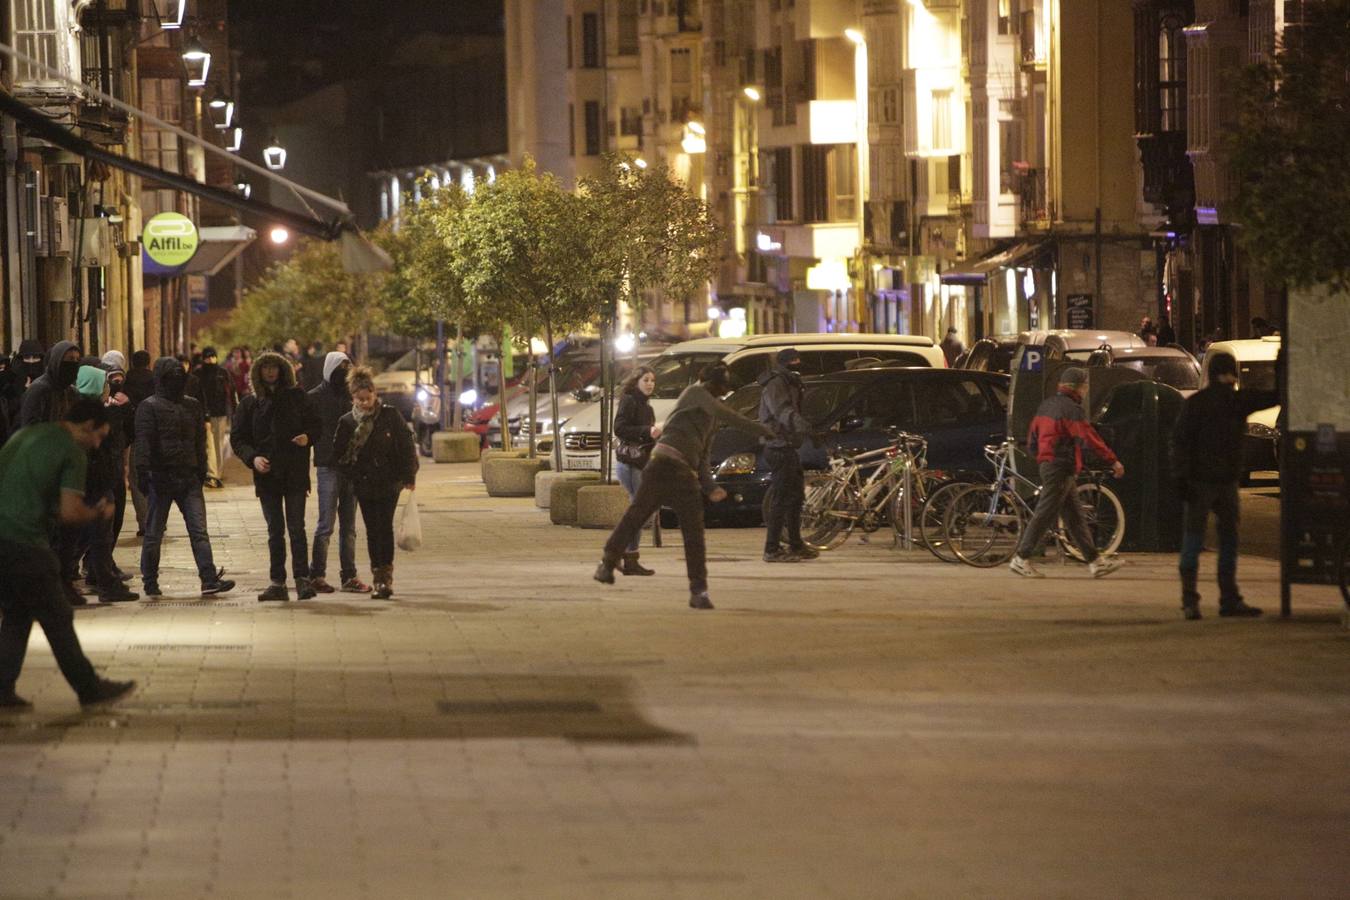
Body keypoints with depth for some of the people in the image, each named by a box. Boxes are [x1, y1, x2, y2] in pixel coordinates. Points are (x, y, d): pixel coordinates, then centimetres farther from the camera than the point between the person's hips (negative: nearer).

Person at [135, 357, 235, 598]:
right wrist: (143, 472, -17)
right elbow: (143, 442, -8)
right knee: (154, 533, 5)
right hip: (160, 477, -4)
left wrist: (201, 472, 14)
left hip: (189, 478, 4)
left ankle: (209, 580, -10)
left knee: (199, 531, -5)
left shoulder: (192, 406, 15)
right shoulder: (149, 407, 0)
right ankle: (150, 582, 15)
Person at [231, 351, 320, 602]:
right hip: (267, 475, 2)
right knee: (275, 530, 5)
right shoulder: (250, 403, 8)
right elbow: (237, 438, 7)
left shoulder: (296, 397, 6)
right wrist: (252, 457, -10)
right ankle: (277, 583, 7)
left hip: (295, 474, -2)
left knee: (296, 528, -7)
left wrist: (308, 437, -11)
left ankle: (302, 577, -5)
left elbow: (315, 425, 11)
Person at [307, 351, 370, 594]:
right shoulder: (315, 398, -3)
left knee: (349, 526, 8)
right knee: (326, 525, -6)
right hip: (328, 466, -5)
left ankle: (349, 576, 11)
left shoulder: (352, 395, 11)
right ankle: (317, 575, 1)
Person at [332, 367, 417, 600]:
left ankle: (386, 576, -14)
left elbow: (406, 446, 0)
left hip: (389, 483, -3)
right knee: (372, 530, 6)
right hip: (364, 485, 3)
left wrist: (409, 476, -1)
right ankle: (380, 577, 14)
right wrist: (350, 474, -4)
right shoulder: (347, 422, 1)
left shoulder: (390, 416, -4)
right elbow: (338, 453, 7)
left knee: (385, 527, -12)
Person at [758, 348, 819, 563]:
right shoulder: (774, 384, -16)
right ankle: (772, 549, -11)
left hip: (787, 447, 10)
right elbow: (781, 409, -34)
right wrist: (799, 424, -51)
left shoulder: (788, 384, 17)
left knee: (795, 496, 17)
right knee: (781, 499, -11)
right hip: (779, 447, -10)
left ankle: (796, 545, 26)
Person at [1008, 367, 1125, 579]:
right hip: (1062, 468, -10)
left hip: (1048, 464, 10)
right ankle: (1021, 559, -3)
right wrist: (1113, 461, -16)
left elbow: (1032, 440, 18)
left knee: (1075, 517, 10)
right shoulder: (1071, 409, -15)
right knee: (1045, 514, -6)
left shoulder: (1046, 405, 14)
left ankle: (1094, 561, 12)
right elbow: (1089, 438, -19)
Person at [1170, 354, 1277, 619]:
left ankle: (1230, 600, 16)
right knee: (1193, 539, -5)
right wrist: (1181, 477, -18)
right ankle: (1190, 601, -3)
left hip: (1227, 481, 6)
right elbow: (1180, 440, -10)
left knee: (1229, 540, 9)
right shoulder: (1195, 404, -8)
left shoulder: (1240, 400, 9)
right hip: (1199, 482, -6)